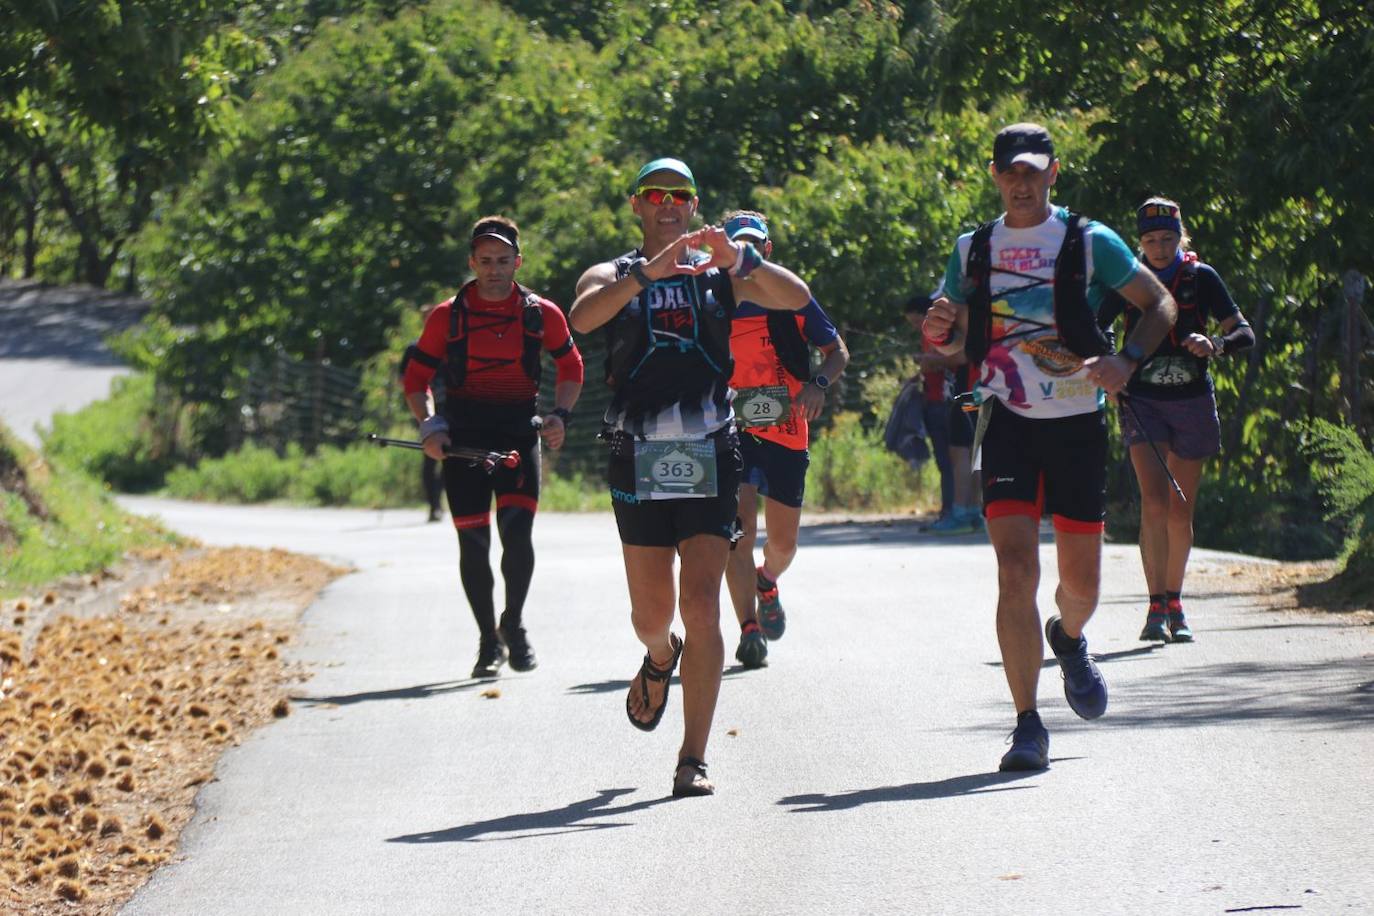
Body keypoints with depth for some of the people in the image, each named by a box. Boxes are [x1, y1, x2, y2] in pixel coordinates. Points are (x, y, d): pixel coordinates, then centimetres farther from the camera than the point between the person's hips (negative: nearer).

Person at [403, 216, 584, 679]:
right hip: (464, 435, 0)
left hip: (519, 432, 0)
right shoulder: (447, 316, 1)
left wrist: (561, 415, 0)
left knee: (517, 532, -16)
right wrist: (430, 426, -8)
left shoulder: (542, 314, 3)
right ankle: (489, 641, 14)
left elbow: (570, 367, 16)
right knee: (474, 542, -2)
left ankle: (513, 624, 7)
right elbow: (416, 376, 7)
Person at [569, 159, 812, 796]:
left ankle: (694, 760, -9)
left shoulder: (720, 273, 10)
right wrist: (647, 272, -27)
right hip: (639, 456, 0)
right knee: (651, 613, 5)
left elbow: (796, 298, -4)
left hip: (709, 453, 0)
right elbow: (582, 317, -15)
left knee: (701, 604, -11)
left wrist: (741, 260, -20)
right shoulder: (615, 275, 8)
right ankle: (661, 658, 43)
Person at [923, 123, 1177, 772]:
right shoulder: (974, 250, 8)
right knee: (1016, 571, -14)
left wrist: (1127, 360, -13)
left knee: (1080, 582, 6)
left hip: (1077, 423, 0)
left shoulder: (1089, 242, 0)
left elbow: (1161, 304, 6)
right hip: (1008, 425, 1)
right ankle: (1028, 728, -10)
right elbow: (953, 344, 18)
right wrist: (940, 329, -7)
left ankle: (1069, 640, 45)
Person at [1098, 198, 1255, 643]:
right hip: (1142, 401, -1)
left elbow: (1244, 333, -4)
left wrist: (1215, 344, -25)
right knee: (1154, 501, -17)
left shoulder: (1201, 278, -1)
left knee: (1180, 512, 6)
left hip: (1192, 402, 1)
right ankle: (1156, 609, -18)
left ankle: (1174, 605, 23)